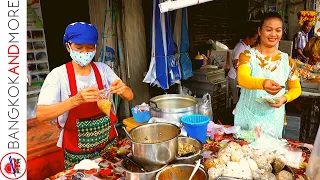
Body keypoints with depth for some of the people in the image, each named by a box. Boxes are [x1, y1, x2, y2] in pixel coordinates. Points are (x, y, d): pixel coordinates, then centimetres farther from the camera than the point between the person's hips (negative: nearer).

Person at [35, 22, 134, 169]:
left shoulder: (103, 69, -5)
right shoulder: (58, 75, -14)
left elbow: (130, 96, -6)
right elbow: (41, 115, -24)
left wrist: (122, 90, -29)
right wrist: (77, 100, -39)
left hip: (109, 143, 3)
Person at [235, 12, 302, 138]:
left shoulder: (287, 61, 1)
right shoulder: (248, 55, -8)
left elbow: (296, 88, 11)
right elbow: (242, 79, -26)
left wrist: (285, 98, -11)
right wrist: (263, 83, -45)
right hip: (246, 118, -1)